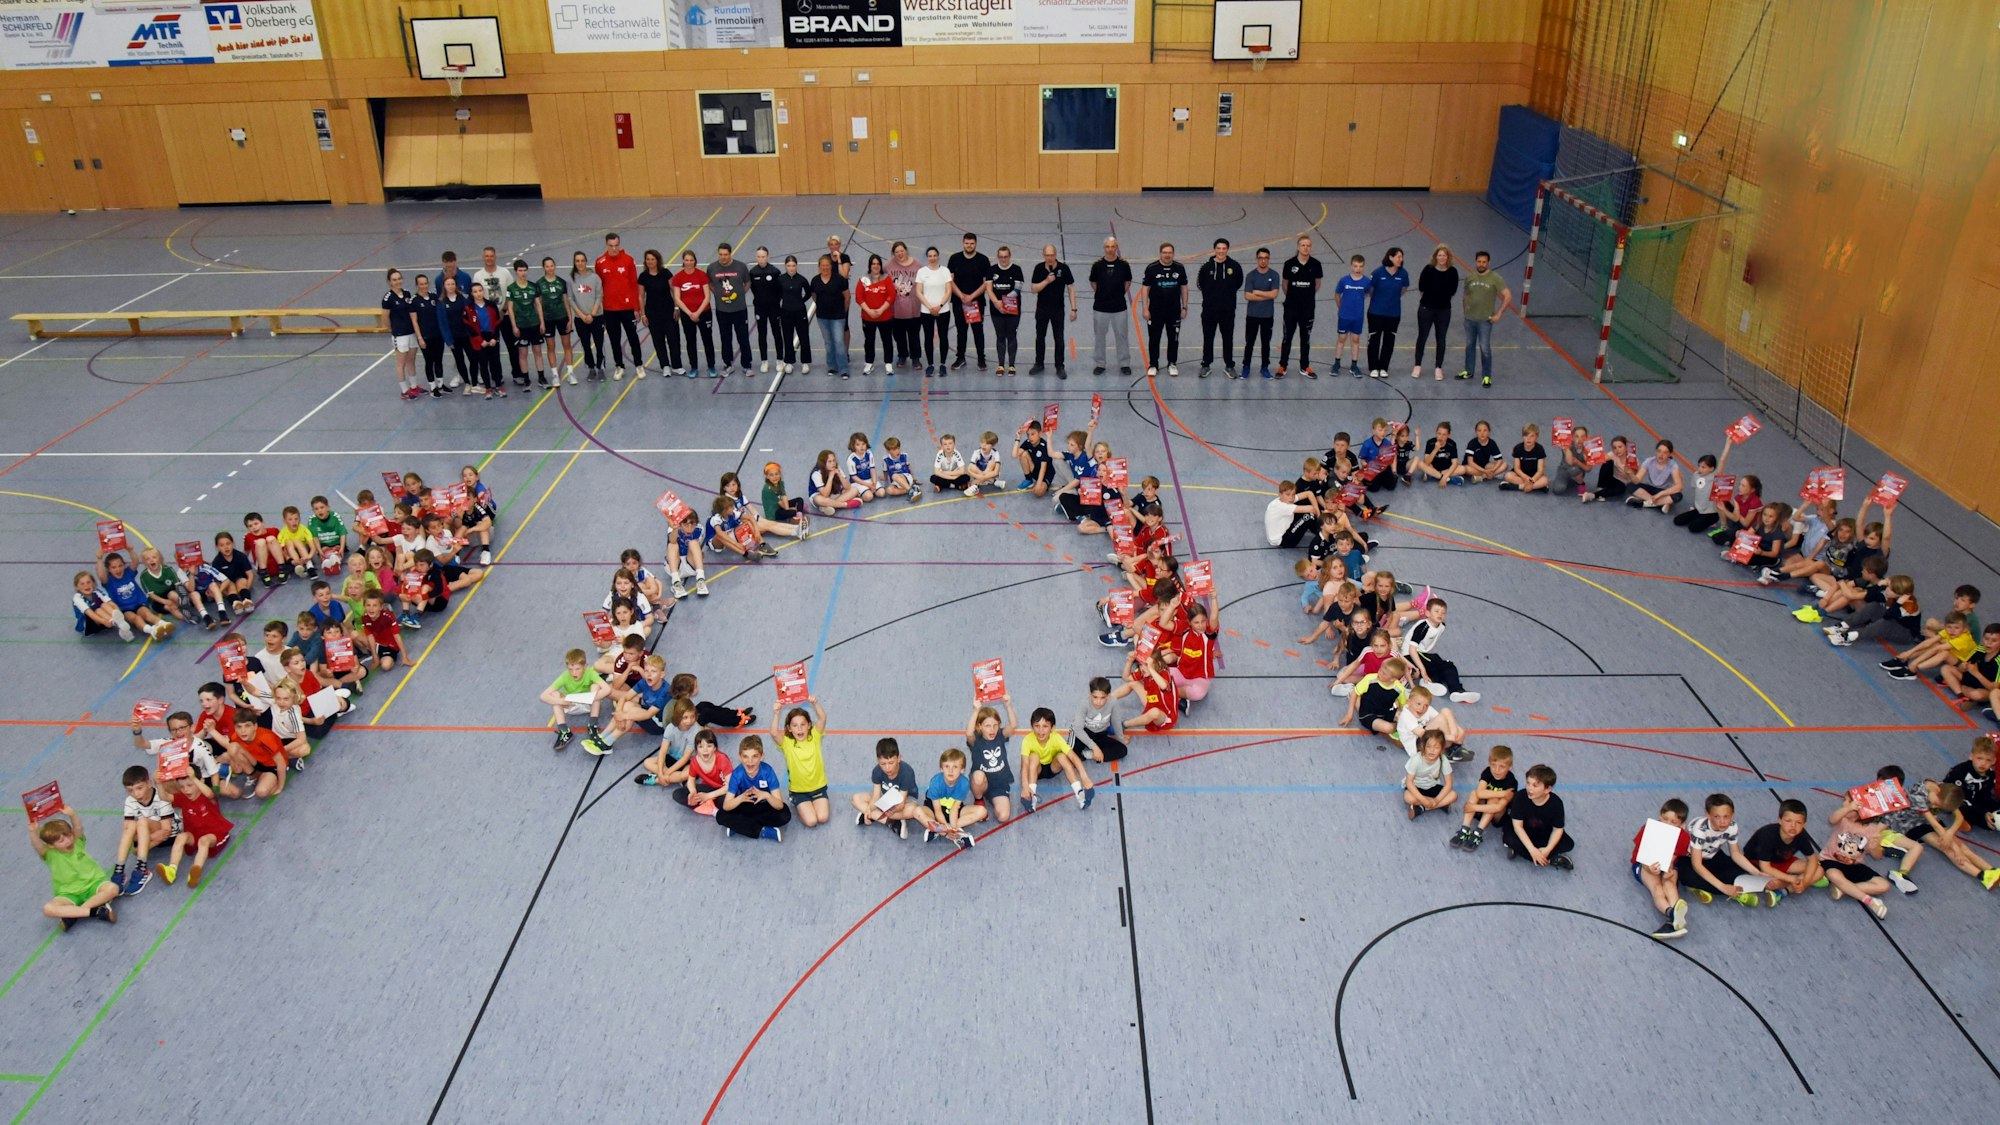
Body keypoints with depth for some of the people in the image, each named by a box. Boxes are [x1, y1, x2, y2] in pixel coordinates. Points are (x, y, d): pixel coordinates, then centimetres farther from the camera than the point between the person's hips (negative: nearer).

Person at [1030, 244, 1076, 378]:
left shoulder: (1063, 268, -9)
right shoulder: (1039, 268, -5)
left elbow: (1071, 288, -4)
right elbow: (1033, 289, -6)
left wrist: (1073, 309, -7)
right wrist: (1047, 281, -21)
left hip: (1058, 310, -2)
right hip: (1041, 309, 2)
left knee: (1059, 339, 3)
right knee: (1040, 338, 12)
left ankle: (1060, 367, 12)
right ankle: (1039, 364, 26)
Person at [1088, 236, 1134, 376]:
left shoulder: (1124, 264, -4)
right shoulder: (1097, 265, -5)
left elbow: (1128, 282, 10)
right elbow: (1093, 283, 8)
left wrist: (1119, 294, 7)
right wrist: (1102, 295, 8)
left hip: (1120, 307, 0)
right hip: (1100, 307, 0)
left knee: (1122, 336, 6)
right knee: (1100, 337, 8)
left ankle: (1124, 364, 16)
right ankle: (1100, 364, 19)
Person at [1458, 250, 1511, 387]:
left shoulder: (1495, 278, -12)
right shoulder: (1469, 277, 1)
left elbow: (1508, 296, -12)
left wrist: (1498, 314, -14)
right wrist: (1466, 310, 8)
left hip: (1485, 320, -4)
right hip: (1469, 319, 4)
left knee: (1485, 348, -2)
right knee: (1469, 346, 16)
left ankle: (1486, 376, 8)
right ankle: (1469, 371, 31)